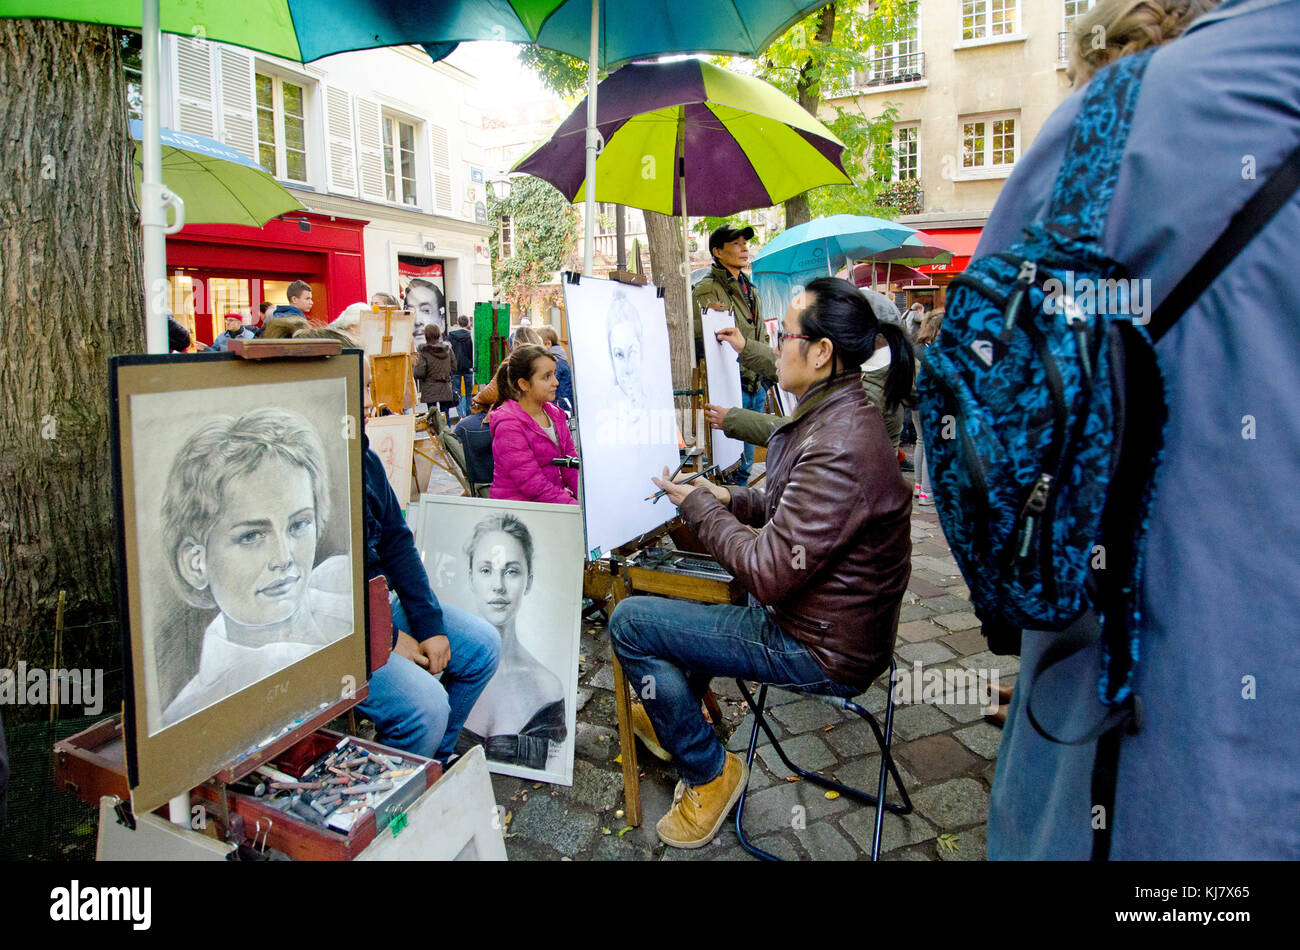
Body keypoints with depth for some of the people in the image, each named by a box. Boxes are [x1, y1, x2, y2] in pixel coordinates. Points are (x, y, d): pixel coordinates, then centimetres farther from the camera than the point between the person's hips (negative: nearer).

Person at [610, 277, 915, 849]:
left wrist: (699, 506, -15)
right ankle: (673, 712, 43)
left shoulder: (840, 448, -31)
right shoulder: (833, 416, 4)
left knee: (629, 623, -9)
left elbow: (767, 575, -29)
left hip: (823, 651, -10)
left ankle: (709, 772, 9)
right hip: (820, 614, 11)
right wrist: (728, 500, 3)